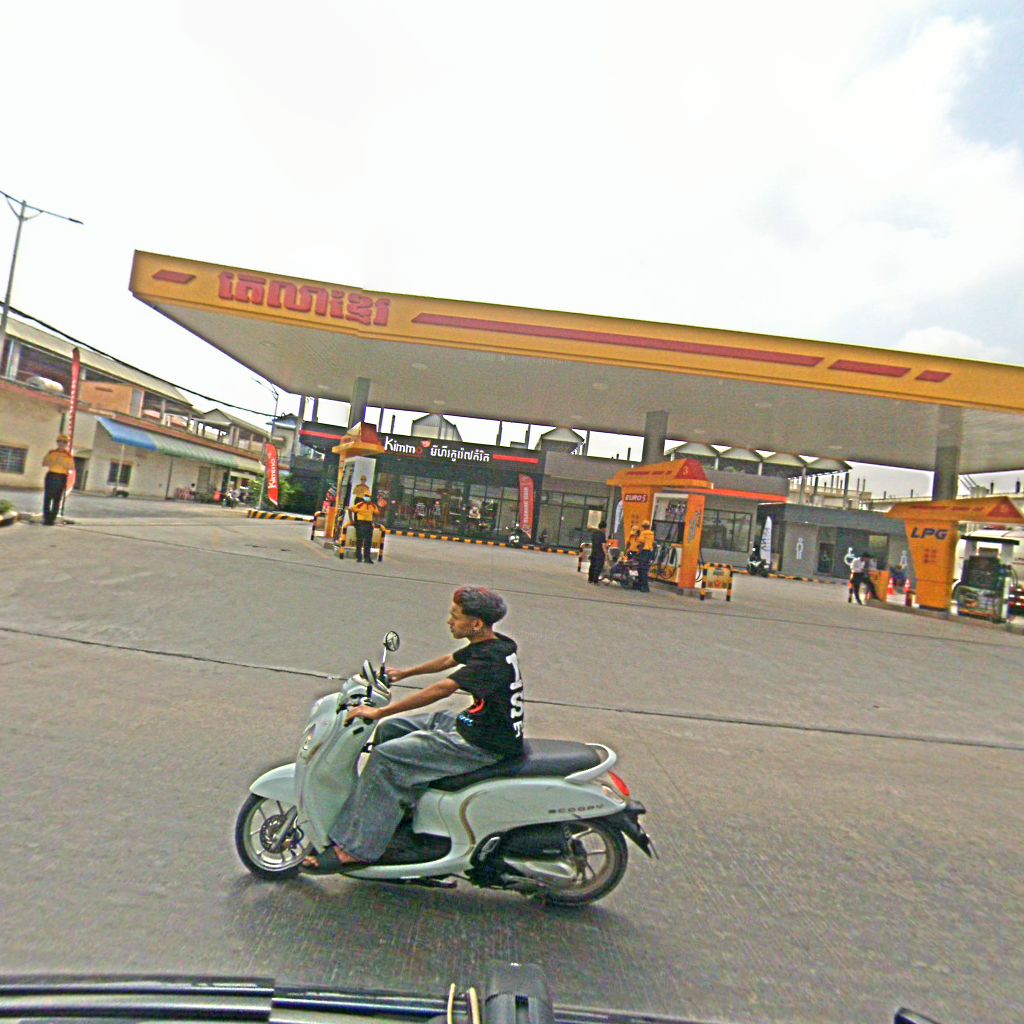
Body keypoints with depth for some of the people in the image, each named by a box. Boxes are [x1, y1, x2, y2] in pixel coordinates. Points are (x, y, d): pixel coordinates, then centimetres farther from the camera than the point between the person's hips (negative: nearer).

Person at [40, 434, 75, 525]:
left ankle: (52, 519, 2)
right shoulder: (51, 452, 10)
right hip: (51, 476, 1)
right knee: (47, 498, -2)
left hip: (62, 478, -1)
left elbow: (72, 468, -3)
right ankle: (46, 519, 2)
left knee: (57, 500, -1)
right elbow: (43, 463, 5)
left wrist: (62, 463, -18)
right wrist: (53, 462, -13)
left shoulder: (69, 455, 5)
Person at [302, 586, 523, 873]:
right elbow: (449, 660, 22)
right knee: (389, 730, 12)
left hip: (482, 742, -10)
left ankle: (352, 850, -6)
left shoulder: (493, 657, -24)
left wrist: (380, 711, -32)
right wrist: (403, 673, 32)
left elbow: (443, 688, -33)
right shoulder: (487, 645, 5)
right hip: (471, 722, 10)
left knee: (387, 757, -14)